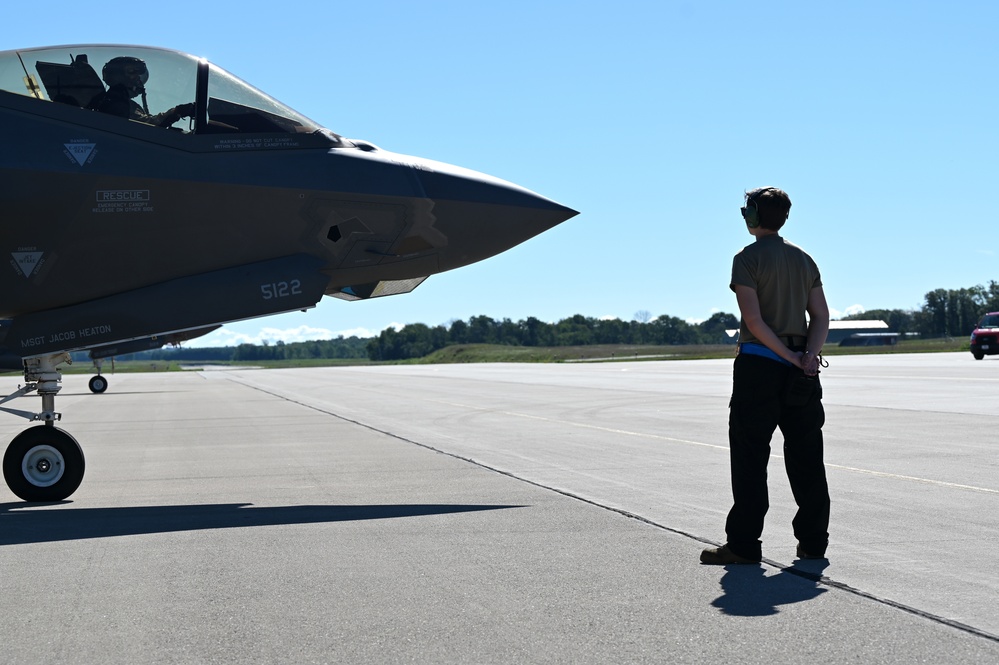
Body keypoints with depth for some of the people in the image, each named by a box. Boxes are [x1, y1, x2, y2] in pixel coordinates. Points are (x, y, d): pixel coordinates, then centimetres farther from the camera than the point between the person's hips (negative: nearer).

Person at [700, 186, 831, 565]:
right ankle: (813, 541, 14)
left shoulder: (748, 258, -6)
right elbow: (821, 316, 5)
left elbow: (754, 320, -15)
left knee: (750, 456, -2)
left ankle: (743, 544, -2)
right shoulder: (803, 259, 13)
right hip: (800, 375, 6)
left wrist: (790, 356, -12)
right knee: (806, 457, 10)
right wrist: (807, 355, -7)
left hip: (759, 365, -6)